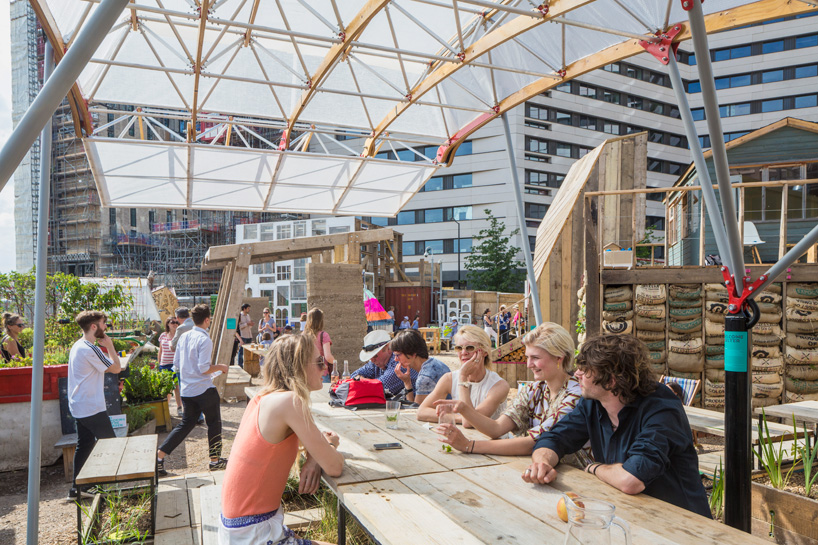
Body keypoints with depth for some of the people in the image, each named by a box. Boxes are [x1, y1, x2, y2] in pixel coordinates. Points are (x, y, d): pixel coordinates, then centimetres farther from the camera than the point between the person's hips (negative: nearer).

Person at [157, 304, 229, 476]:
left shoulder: (184, 337, 6)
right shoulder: (204, 340, -17)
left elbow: (176, 365, 11)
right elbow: (204, 368, -22)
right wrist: (220, 367, -6)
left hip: (186, 390, 7)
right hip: (204, 389, -7)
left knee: (186, 423, 17)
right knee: (214, 423, 9)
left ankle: (159, 455, 9)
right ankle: (215, 460, 17)